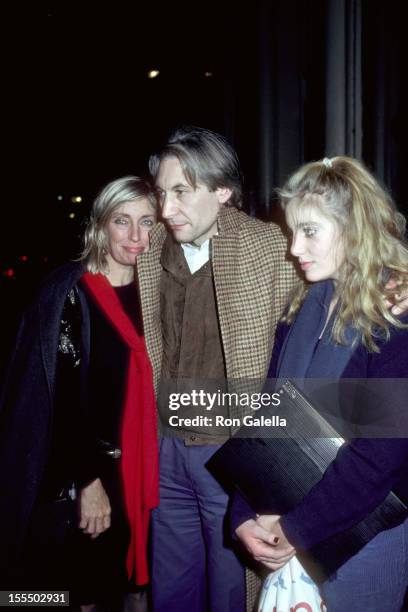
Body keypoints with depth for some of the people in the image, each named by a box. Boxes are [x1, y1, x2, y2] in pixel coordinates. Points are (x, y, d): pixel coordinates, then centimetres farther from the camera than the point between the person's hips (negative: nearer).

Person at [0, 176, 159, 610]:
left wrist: (140, 473, 6)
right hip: (72, 482, -5)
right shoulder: (69, 291, -10)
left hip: (131, 476, 5)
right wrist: (87, 479, -16)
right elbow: (62, 396, -14)